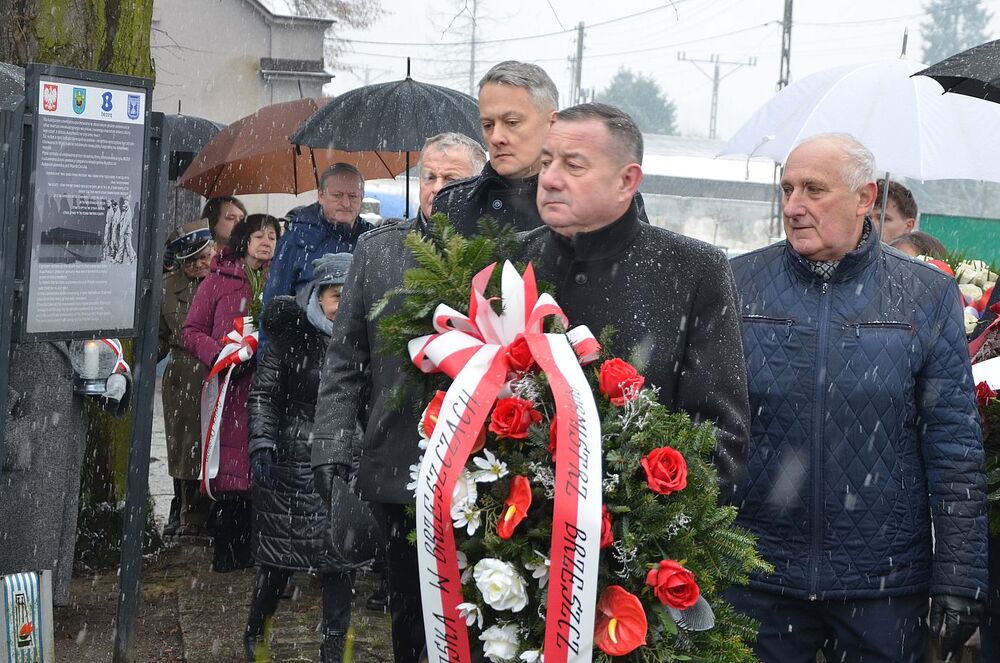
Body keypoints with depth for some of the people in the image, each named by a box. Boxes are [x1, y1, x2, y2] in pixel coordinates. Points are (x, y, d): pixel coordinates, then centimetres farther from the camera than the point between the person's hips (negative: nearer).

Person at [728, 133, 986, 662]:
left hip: (885, 582, 0)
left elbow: (954, 450, 0)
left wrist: (958, 580, -4)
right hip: (755, 574, 1)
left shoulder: (927, 296, 1)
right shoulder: (739, 284, 2)